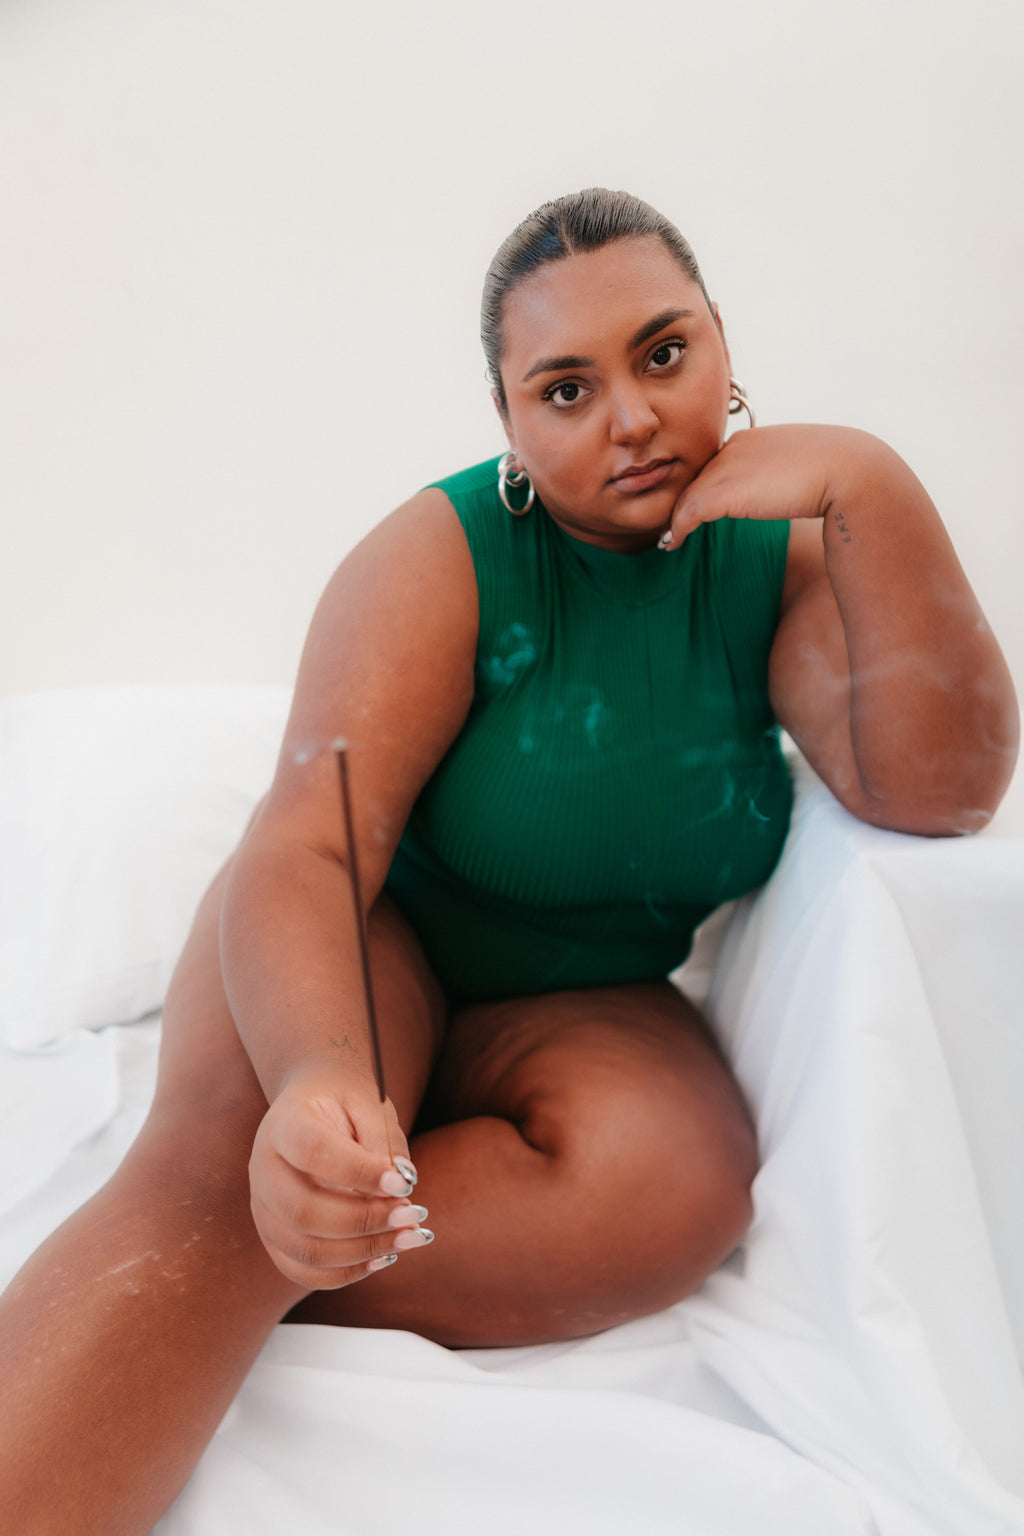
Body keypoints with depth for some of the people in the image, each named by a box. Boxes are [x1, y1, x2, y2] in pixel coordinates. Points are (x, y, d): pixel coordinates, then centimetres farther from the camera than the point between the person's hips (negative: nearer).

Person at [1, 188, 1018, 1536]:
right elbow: (305, 849, -27)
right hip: (366, 943, -2)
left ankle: (220, 1288, -26)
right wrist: (317, 1077, -49)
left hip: (577, 1003, 3)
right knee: (220, 1160, -36)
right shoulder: (446, 556, -16)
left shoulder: (782, 556, -6)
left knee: (674, 1180, -33)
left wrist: (866, 484, -29)